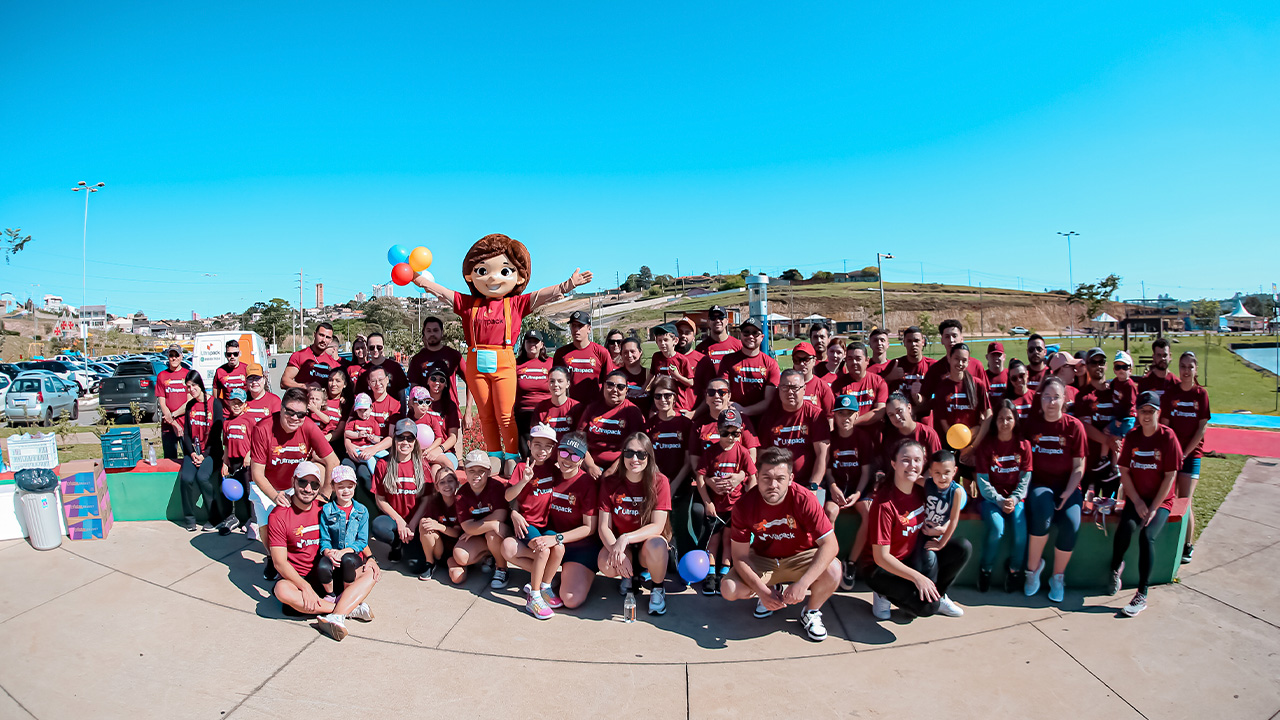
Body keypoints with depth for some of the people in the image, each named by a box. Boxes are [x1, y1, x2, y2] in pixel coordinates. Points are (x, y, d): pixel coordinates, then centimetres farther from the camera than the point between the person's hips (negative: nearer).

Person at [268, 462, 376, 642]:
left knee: (370, 573, -15)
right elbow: (279, 561, -13)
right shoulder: (279, 515, -7)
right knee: (282, 590, -37)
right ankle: (350, 608, -28)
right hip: (296, 578, -4)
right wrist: (305, 587, -26)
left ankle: (336, 616, -37)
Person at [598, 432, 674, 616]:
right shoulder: (610, 482, -6)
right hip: (621, 545, 2)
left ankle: (658, 589, -4)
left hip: (649, 541, -2)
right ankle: (630, 575, 9)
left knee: (655, 545, -38)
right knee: (605, 564, -31)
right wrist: (616, 551, -28)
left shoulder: (659, 482, -11)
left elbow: (658, 526, -18)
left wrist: (626, 538, -33)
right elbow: (604, 527, -8)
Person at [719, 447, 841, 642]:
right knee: (729, 590, -20)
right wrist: (762, 590, -29)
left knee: (832, 572, -31)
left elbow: (830, 544, -29)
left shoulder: (803, 499, -27)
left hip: (799, 557, -1)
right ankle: (772, 590, 15)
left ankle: (811, 612, 3)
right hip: (762, 559, 2)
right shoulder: (745, 505, -21)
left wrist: (802, 583, -39)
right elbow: (740, 556, -16)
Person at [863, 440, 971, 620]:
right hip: (881, 569, -7)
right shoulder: (885, 503, -26)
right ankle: (885, 595, 1)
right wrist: (917, 577, -27)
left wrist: (935, 540, -6)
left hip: (912, 558, 7)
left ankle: (938, 596, 10)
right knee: (928, 605, -27)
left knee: (963, 548, -6)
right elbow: (881, 557, -24)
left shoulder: (921, 490, -5)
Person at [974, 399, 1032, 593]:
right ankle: (985, 569, -3)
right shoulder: (986, 444, 0)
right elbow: (983, 480, -3)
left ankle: (1015, 570, 3)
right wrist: (1000, 501, -14)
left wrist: (1014, 499, -13)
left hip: (1015, 498, 1)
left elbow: (1025, 478, 2)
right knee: (996, 529, -27)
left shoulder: (1024, 444, 5)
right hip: (991, 498, -1)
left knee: (1021, 533, -24)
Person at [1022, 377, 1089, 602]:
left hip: (1067, 486, 0)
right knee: (1042, 512, -33)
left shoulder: (1074, 426, 1)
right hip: (1039, 484, 0)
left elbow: (1078, 467, 0)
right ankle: (1033, 567, -11)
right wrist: (1027, 488, -10)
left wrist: (1066, 495, -12)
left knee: (1071, 524, -27)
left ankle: (1058, 577, -2)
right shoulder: (1031, 424, 5)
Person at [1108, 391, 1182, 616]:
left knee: (1147, 535, -26)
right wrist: (1137, 502, -9)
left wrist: (1154, 508, -14)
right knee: (1127, 527, -28)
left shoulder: (1168, 436, -8)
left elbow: (1170, 476, -10)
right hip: (1136, 498, 3)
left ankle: (1142, 595, -16)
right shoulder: (1132, 437, 3)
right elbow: (1124, 472, 3)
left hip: (1161, 500, -2)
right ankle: (1115, 568, -1)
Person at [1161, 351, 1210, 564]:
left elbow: (1202, 428, -3)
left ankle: (1188, 545, 9)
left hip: (1191, 453, -1)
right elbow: (1165, 425, 1)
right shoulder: (1169, 393, 3)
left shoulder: (1201, 394, -1)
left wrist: (1184, 453, -8)